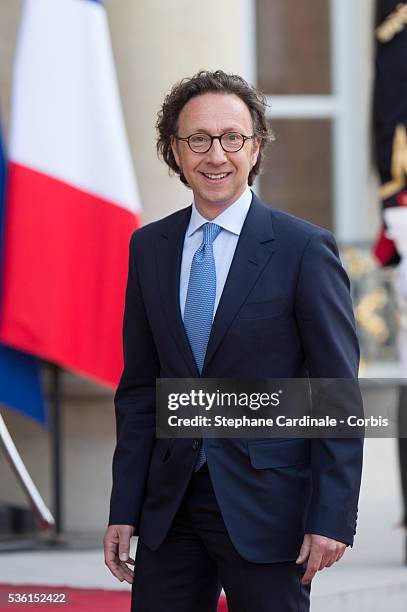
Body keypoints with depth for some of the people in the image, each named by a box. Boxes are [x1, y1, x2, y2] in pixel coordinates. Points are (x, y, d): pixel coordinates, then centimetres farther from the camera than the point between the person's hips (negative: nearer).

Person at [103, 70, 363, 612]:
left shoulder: (305, 249, -6)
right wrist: (124, 511, 6)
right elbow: (139, 389, 12)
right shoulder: (149, 248, 9)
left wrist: (332, 519, -13)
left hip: (266, 505, -4)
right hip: (170, 504, 4)